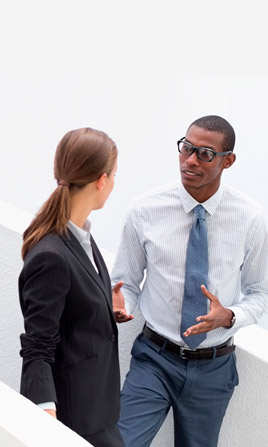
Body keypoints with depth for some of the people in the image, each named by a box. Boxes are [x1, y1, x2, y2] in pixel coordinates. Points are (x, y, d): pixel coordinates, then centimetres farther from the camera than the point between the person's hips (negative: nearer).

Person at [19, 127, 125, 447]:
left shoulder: (80, 235, 1)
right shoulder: (51, 256, -26)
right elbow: (37, 351, -23)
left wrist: (111, 307, 29)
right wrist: (46, 414, -34)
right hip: (75, 411, -9)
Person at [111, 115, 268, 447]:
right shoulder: (145, 211, -9)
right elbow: (126, 282, 2)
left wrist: (229, 317, -18)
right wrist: (119, 304, -22)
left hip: (213, 366, 1)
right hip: (154, 359, -1)